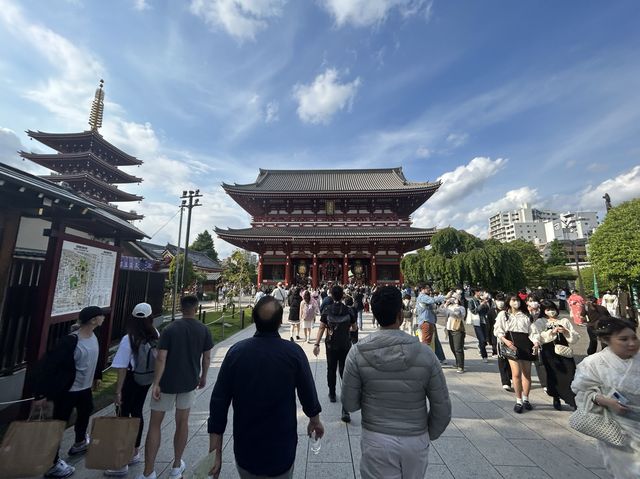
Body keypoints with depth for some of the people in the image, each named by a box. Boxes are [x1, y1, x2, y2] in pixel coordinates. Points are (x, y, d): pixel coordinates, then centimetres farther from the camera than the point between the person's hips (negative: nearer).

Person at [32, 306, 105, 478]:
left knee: (85, 414, 26)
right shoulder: (71, 341, -30)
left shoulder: (93, 336, -4)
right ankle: (53, 464, 26)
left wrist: (97, 376, 21)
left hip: (85, 388, 8)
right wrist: (41, 394, -23)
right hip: (67, 391, -8)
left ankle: (80, 443, 50)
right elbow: (48, 365, -25)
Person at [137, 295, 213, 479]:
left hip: (167, 382, -2)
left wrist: (156, 383, -10)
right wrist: (203, 377, 13)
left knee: (155, 423, 13)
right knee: (182, 422, 17)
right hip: (189, 382, 2)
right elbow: (206, 357, -1)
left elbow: (161, 358, -17)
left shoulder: (169, 330, -13)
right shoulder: (204, 330, -7)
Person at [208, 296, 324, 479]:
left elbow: (219, 402, -12)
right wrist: (315, 421, 11)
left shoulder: (236, 351, -16)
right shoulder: (293, 352, -20)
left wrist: (216, 453, -1)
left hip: (245, 450, 2)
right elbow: (308, 395, -10)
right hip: (281, 450, -2)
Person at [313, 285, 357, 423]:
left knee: (331, 370, 21)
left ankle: (332, 394, 38)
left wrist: (317, 344, -3)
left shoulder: (327, 310, -9)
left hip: (331, 345, 1)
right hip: (345, 346, 0)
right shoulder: (349, 310, -9)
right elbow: (355, 328, 2)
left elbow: (321, 328, -8)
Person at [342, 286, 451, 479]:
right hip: (415, 441, 2)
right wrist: (429, 435, 11)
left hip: (376, 441, -1)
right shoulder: (425, 353, -16)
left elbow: (350, 404, -9)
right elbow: (442, 408, -7)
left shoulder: (358, 353, -17)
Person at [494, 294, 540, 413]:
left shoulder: (525, 316, 18)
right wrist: (505, 341, -16)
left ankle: (525, 399, 23)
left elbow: (532, 331, 9)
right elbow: (498, 330, 0)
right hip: (512, 345, -3)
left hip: (526, 344, 3)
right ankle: (518, 401, 6)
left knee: (527, 374, 6)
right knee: (516, 373, -8)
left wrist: (535, 343, -9)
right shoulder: (503, 314, 9)